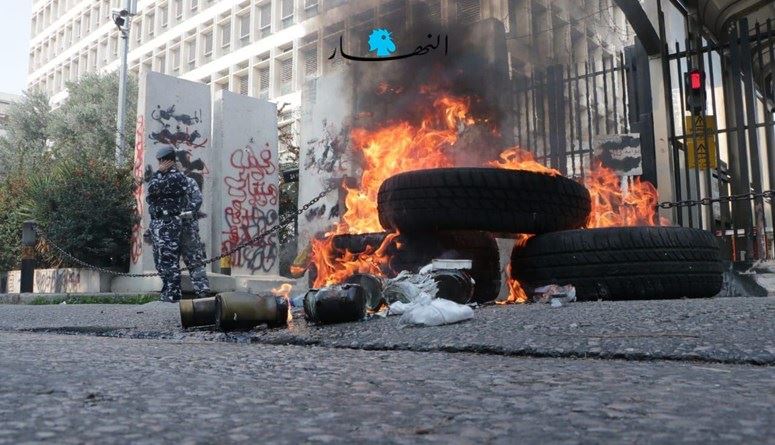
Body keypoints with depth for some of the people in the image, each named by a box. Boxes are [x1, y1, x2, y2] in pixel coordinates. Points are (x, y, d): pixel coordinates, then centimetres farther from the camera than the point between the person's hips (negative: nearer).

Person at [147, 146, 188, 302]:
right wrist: (159, 173, 2)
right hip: (158, 222, 10)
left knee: (168, 259, -9)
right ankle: (167, 290, 21)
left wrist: (159, 172, -5)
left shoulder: (176, 176, -12)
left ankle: (172, 294, -5)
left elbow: (153, 189, -18)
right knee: (160, 260, 13)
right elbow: (151, 191, 12)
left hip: (167, 223, -10)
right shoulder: (164, 176, 19)